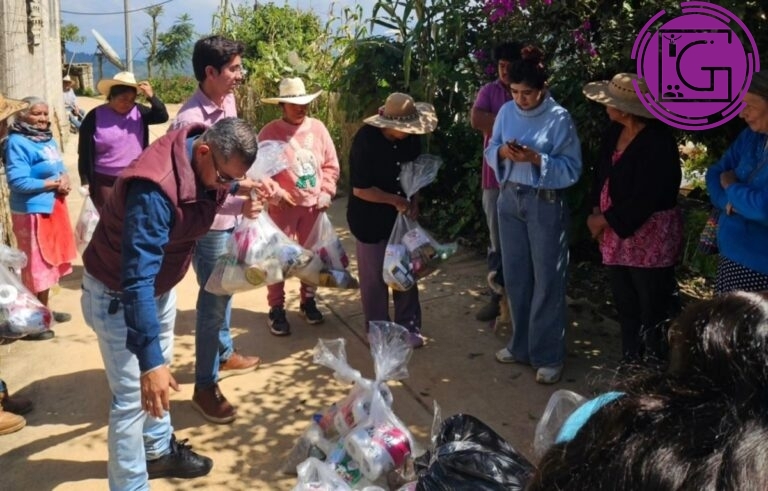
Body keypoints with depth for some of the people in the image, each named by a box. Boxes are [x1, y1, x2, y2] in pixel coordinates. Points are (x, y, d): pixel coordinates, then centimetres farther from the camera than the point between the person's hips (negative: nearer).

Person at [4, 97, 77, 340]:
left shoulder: (48, 139, 10)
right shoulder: (17, 142, -15)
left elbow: (60, 167, 15)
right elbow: (18, 181, -23)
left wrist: (65, 179, -8)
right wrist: (53, 183, -18)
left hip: (54, 207, 9)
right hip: (32, 211, -9)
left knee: (50, 261, 18)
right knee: (35, 265, -1)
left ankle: (44, 310, 34)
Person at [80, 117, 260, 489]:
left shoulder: (210, 164, -14)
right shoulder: (155, 190, -39)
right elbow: (136, 279, -42)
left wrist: (246, 197, -12)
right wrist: (149, 358, -45)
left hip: (161, 283, 8)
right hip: (117, 292, -8)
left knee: (160, 374, 22)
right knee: (135, 396, -5)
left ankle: (159, 451, 43)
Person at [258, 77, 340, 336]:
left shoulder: (317, 127, 2)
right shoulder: (270, 131, -9)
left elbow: (331, 164, 6)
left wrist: (326, 192, -3)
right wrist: (273, 191, -21)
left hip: (313, 204, 4)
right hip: (282, 206, -4)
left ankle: (308, 301, 33)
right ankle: (276, 309, 17)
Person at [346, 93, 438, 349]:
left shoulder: (410, 138, -7)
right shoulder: (365, 141, -23)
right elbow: (360, 190, -22)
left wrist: (414, 201, -5)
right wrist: (396, 200, -19)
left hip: (401, 215, 5)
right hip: (370, 218, -5)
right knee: (375, 277, 6)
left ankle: (408, 327, 22)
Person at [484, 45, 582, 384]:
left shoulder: (559, 118, -13)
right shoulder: (507, 112, 2)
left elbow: (571, 169, -14)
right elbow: (490, 151, 9)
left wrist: (536, 159, -26)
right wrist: (501, 151, -14)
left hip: (545, 204, -5)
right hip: (509, 199, 5)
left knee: (546, 279, 2)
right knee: (515, 275, 14)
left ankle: (548, 356, 13)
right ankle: (520, 345, 29)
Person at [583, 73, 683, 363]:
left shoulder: (658, 141, -20)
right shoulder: (615, 131, 5)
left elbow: (645, 198, -22)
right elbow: (602, 173, 13)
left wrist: (605, 220, -15)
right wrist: (596, 211, -1)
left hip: (649, 235, -8)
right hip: (616, 233, 8)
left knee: (653, 307, 4)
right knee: (625, 304, 17)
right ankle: (630, 362, 31)